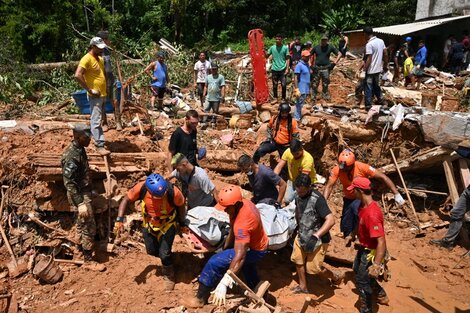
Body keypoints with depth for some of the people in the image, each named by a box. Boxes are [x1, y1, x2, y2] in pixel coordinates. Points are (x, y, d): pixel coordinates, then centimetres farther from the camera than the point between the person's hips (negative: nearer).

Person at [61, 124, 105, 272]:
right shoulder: (72, 156, -26)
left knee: (82, 222, 25)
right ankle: (88, 260, 9)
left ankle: (82, 246, 44)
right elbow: (69, 183, -27)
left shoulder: (79, 149, 3)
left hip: (84, 191, 10)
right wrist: (80, 203, -28)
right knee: (89, 227, -2)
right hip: (80, 195, -10)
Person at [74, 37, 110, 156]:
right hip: (95, 96, -9)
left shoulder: (100, 59, 13)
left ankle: (96, 138, 31)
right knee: (96, 121, -6)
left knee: (99, 120, 18)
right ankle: (99, 146, -5)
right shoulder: (87, 59, -14)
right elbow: (77, 75, -24)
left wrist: (105, 90, 14)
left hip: (103, 95, 9)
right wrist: (90, 90, -21)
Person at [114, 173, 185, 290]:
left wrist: (182, 223, -4)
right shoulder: (141, 188, -31)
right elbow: (126, 200, -15)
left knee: (164, 253, -6)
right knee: (151, 251, 16)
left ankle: (168, 275, 25)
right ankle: (167, 260, 49)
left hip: (168, 224, -3)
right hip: (149, 223, 3)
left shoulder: (173, 191, -35)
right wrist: (119, 220, -22)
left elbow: (181, 205, -14)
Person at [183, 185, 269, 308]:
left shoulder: (243, 223, -40)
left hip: (255, 250, -9)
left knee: (215, 262, -16)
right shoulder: (244, 203, -15)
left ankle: (201, 298, 1)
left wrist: (224, 283, -47)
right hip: (257, 242, 9)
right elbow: (233, 230, -1)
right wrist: (225, 249, 0)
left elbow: (239, 257, -45)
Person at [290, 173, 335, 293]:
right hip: (301, 236, 7)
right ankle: (303, 287, 37)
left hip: (317, 240, -7)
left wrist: (315, 237, -41)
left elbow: (331, 220, -35)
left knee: (313, 269, 2)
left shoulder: (317, 199, -29)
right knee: (298, 260, 15)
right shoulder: (298, 195, -6)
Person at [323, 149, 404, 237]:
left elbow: (383, 177, -23)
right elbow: (329, 186, -24)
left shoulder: (362, 167, -27)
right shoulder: (336, 170, -21)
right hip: (348, 200, 3)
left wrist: (397, 194, -24)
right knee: (345, 228, 7)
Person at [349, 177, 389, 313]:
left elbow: (381, 242, -36)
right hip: (363, 248, 10)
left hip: (371, 252, -10)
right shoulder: (362, 205, -6)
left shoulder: (372, 214, -36)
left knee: (362, 281, 7)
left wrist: (376, 265, -38)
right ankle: (381, 295, 48)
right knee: (357, 270, 30)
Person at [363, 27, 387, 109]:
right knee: (376, 85, 23)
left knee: (368, 87, 3)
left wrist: (364, 69, -14)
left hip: (371, 70, -7)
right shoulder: (381, 41, 4)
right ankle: (381, 99, 29)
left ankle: (368, 104, 7)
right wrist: (385, 65, 18)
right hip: (378, 68, 7)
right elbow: (386, 54, 9)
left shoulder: (369, 44, -19)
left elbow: (369, 59, -21)